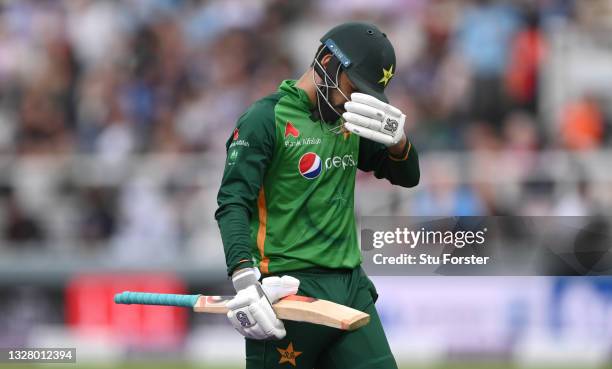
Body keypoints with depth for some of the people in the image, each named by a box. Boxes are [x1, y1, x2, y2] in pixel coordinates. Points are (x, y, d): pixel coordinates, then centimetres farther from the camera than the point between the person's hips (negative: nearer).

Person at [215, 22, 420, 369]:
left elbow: (407, 176, 15)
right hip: (290, 290, -6)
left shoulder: (349, 125, 15)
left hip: (351, 287, 6)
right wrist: (245, 280, -30)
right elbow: (233, 206, -15)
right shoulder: (267, 119, -6)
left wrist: (397, 141, -9)